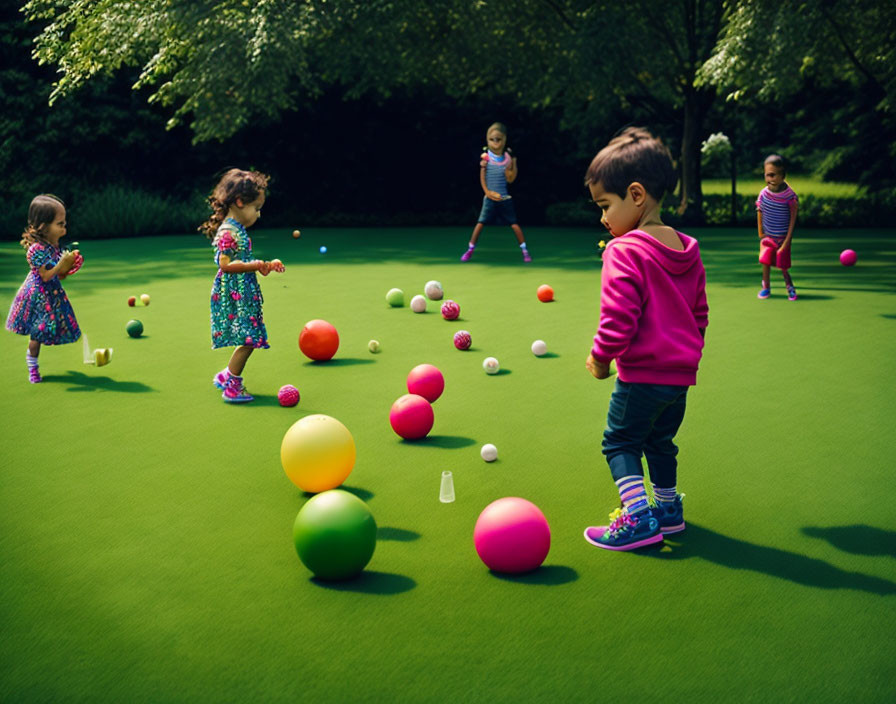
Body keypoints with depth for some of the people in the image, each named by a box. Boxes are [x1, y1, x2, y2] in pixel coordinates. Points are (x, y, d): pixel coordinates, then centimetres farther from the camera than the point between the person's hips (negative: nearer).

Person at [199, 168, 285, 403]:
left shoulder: (238, 229, 16)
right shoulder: (227, 231, -15)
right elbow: (226, 264, -22)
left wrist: (265, 265, 15)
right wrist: (254, 266, -26)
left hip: (244, 293, 10)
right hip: (233, 293, -10)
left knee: (249, 339, 10)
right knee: (247, 339, -11)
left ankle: (226, 376, 25)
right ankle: (232, 386, -2)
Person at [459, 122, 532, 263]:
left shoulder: (508, 157, -2)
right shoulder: (485, 157, -6)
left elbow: (510, 179, -2)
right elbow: (482, 177, -1)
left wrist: (513, 164, -12)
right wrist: (487, 192, -9)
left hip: (505, 198, 1)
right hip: (489, 198, -1)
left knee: (514, 224, -3)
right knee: (480, 223, -4)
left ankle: (524, 250, 4)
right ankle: (470, 250, 7)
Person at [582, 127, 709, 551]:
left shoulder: (624, 251, -18)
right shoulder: (688, 250, 7)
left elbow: (619, 319, -22)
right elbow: (699, 313, 15)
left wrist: (601, 357, -7)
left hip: (641, 373, -8)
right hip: (682, 372, 8)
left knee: (620, 441, 4)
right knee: (660, 441, 22)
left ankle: (638, 517, -5)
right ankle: (669, 509, 32)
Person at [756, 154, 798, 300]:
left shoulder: (790, 196, -16)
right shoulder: (763, 194, -9)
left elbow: (793, 218, -9)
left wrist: (787, 240, -9)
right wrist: (761, 233, 2)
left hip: (783, 237, -2)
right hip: (767, 237, 2)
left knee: (783, 266, 4)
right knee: (765, 262, -1)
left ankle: (790, 287, 27)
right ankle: (766, 287, 18)